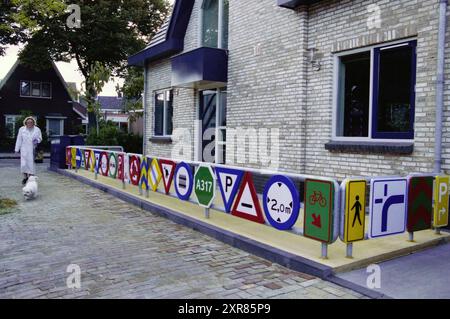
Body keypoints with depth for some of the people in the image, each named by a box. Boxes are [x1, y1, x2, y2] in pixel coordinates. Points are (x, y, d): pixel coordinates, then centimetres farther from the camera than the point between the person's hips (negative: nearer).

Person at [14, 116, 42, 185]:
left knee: (31, 164, -3)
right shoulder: (22, 129, 6)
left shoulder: (37, 129, 5)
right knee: (23, 164, -4)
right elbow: (19, 140, 7)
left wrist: (37, 140, -11)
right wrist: (17, 149, 5)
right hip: (24, 149, 0)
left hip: (33, 150, 0)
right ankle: (25, 177, 19)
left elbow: (40, 138, 12)